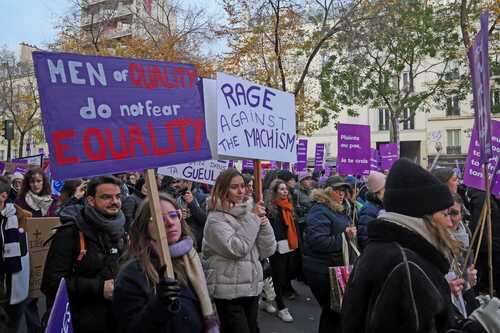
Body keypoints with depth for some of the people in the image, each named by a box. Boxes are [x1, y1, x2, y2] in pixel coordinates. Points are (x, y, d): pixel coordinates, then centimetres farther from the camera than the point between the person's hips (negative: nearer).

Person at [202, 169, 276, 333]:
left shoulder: (249, 213, 6)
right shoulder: (216, 219, -10)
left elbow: (268, 251, 3)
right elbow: (236, 249, -24)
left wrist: (263, 223, -12)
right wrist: (252, 218, -18)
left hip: (252, 288, 6)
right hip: (229, 292, -6)